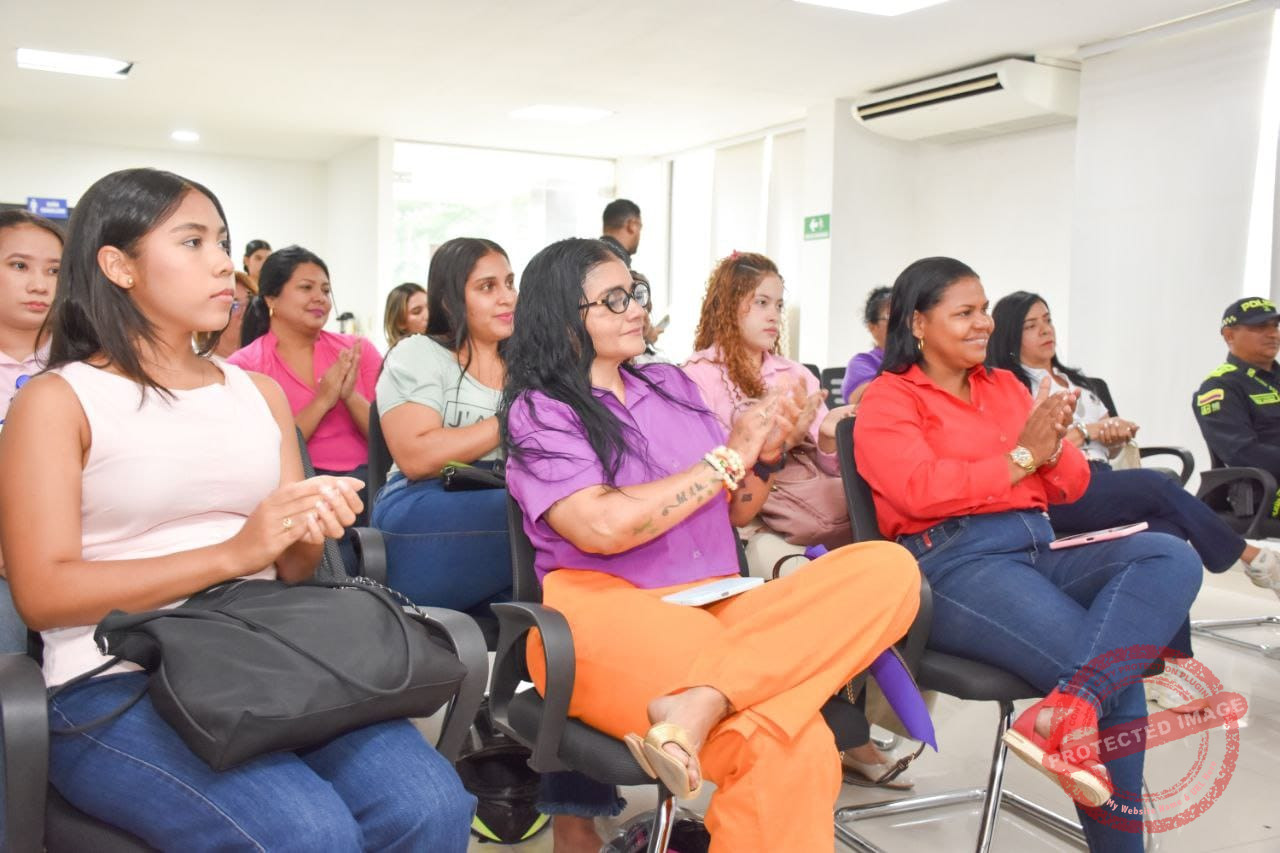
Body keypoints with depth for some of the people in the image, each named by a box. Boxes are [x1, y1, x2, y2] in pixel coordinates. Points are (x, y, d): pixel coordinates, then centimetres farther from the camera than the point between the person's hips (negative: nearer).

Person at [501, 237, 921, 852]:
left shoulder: (673, 385, 19)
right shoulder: (538, 412, 1)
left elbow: (733, 514, 23)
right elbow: (603, 527, -16)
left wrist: (765, 454, 1)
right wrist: (729, 457, -8)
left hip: (721, 610, 8)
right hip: (612, 618, -7)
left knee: (888, 569, -25)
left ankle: (699, 705, -33)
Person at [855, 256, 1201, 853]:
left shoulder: (1005, 386, 23)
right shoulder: (888, 400, 4)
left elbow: (1073, 486, 20)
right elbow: (921, 490, -14)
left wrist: (1052, 445, -4)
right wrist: (1020, 457, -6)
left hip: (1040, 551, 7)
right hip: (954, 565, -6)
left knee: (1172, 557, -21)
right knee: (1115, 679, -21)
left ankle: (1066, 709, -33)